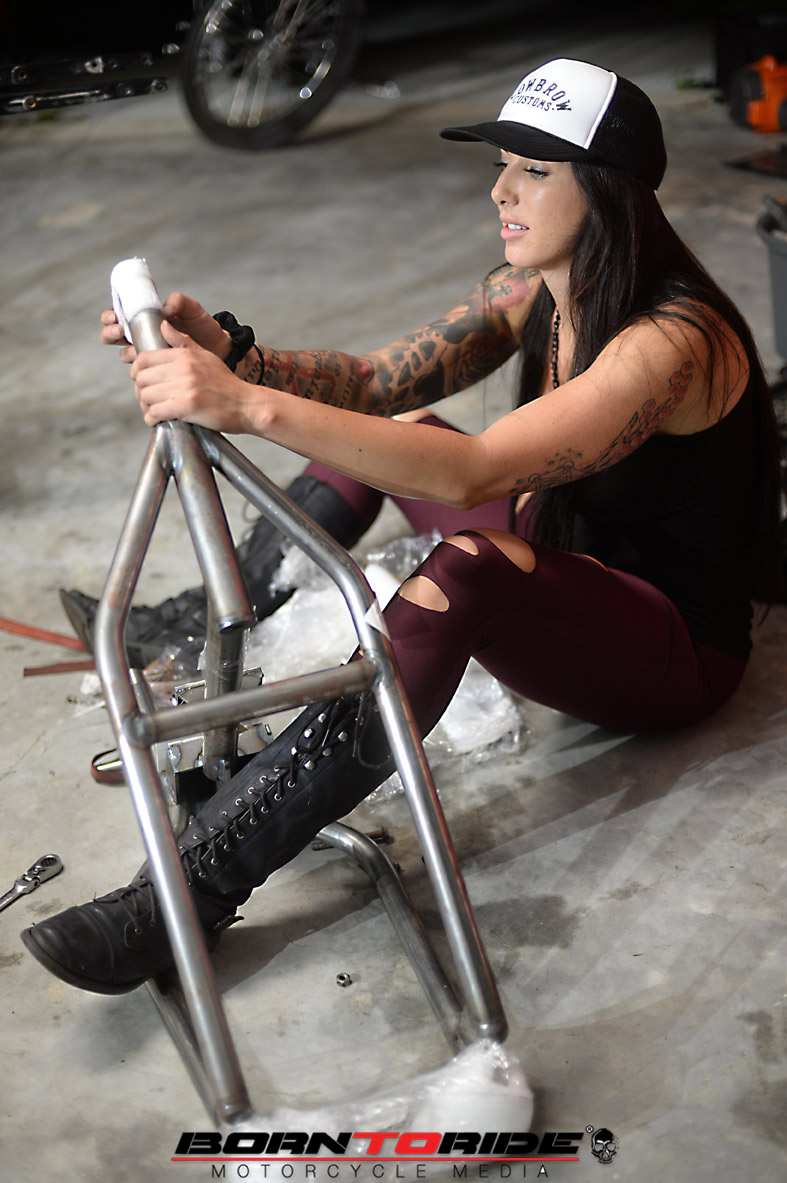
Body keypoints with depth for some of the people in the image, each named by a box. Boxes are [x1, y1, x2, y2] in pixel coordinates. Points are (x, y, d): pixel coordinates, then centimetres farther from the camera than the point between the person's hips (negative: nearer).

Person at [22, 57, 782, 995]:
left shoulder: (674, 341, -28)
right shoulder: (529, 294, 0)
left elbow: (474, 473, -40)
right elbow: (379, 382, -6)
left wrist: (251, 408, -46)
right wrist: (230, 354, -23)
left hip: (681, 650, -8)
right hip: (581, 576, 9)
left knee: (465, 573, -38)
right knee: (383, 433, 7)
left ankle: (189, 892, -37)